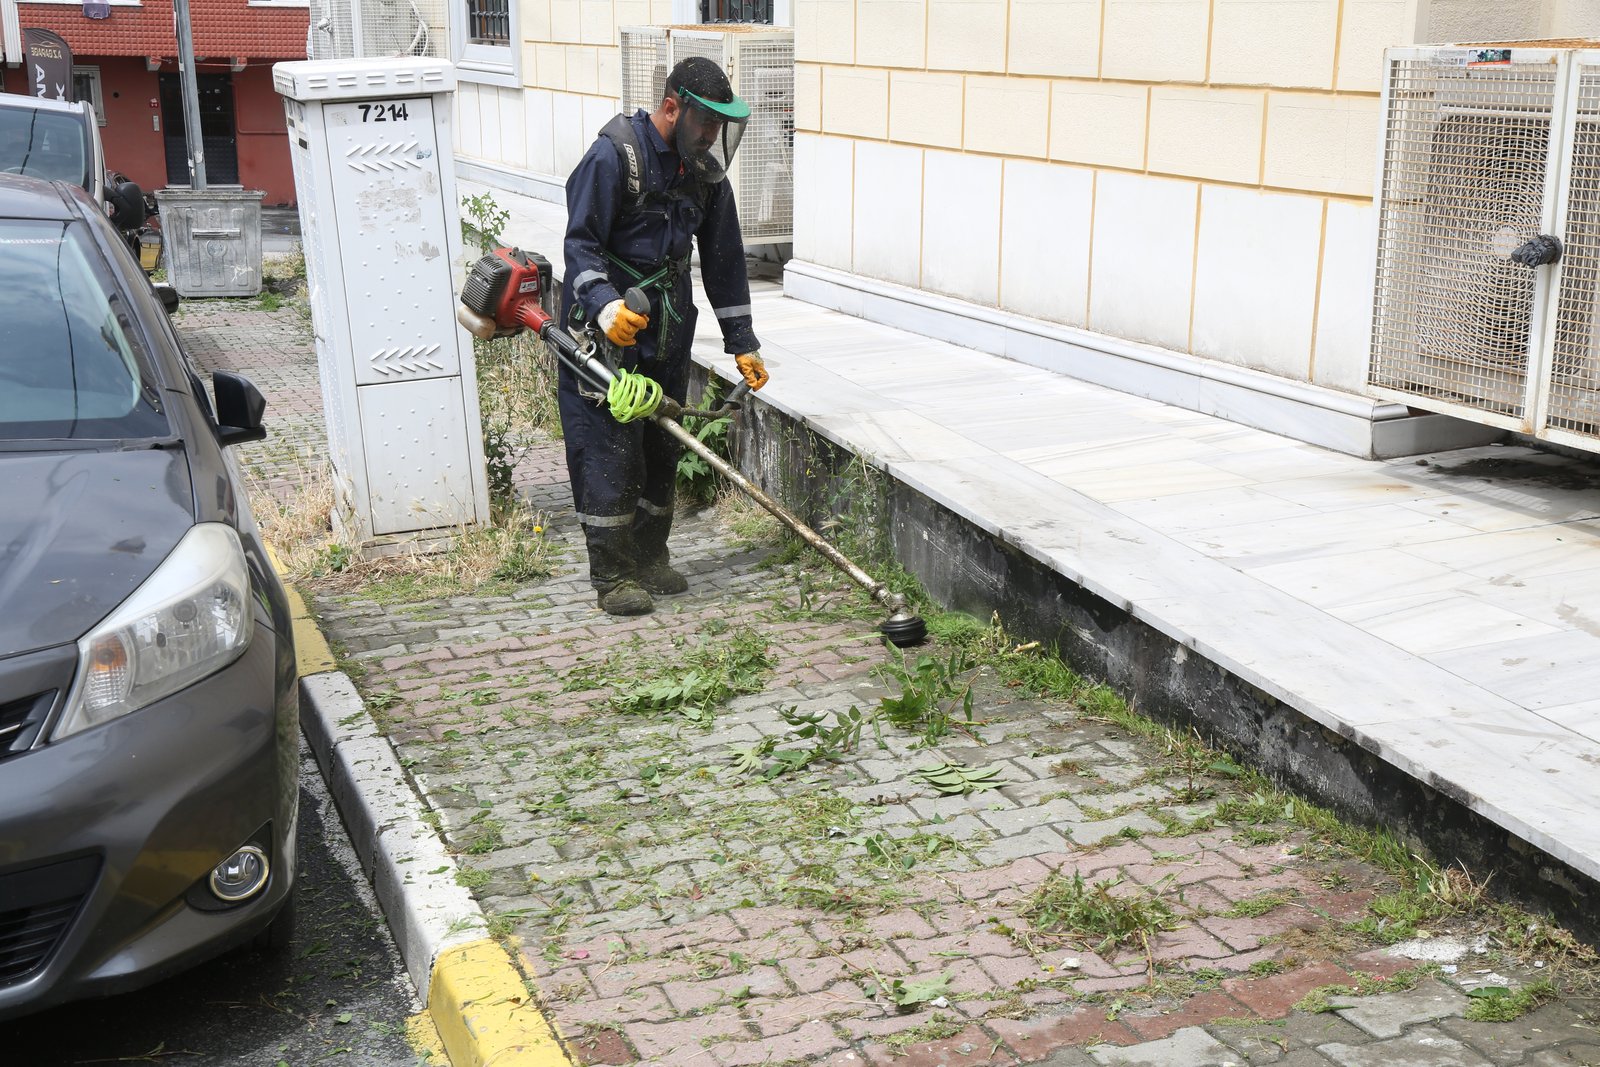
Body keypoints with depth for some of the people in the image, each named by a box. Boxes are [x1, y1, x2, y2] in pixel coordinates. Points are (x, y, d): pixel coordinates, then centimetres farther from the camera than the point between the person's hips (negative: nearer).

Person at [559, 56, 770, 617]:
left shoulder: (705, 171, 7)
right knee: (609, 449, -7)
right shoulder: (614, 156, -14)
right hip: (605, 325, -7)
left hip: (667, 330, 7)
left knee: (662, 446, 11)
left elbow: (724, 261, 12)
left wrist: (742, 341, 10)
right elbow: (581, 243, -16)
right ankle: (613, 576, 1)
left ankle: (651, 559, 25)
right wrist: (604, 304, -34)